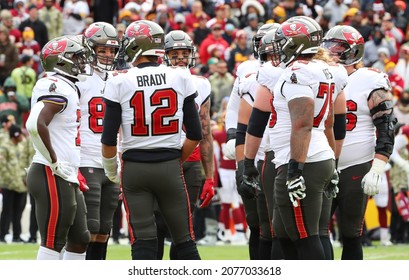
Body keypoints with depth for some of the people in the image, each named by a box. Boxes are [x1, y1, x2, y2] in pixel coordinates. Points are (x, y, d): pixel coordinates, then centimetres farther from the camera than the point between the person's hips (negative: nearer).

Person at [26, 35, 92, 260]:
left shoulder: (67, 88, 18)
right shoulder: (57, 87, -14)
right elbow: (35, 125, -29)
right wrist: (54, 162, -21)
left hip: (66, 178, 10)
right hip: (53, 176, -10)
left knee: (79, 239, 13)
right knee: (53, 242, -8)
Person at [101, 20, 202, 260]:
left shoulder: (120, 83, -5)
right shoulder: (180, 78, 0)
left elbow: (109, 138, -4)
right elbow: (195, 134, 2)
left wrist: (112, 172, 13)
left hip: (135, 168, -1)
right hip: (170, 166, 1)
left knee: (143, 241, 2)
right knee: (184, 240, 9)